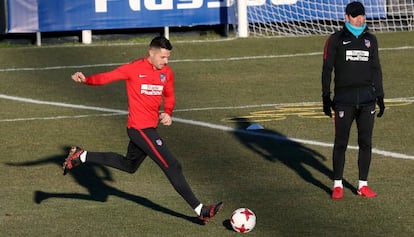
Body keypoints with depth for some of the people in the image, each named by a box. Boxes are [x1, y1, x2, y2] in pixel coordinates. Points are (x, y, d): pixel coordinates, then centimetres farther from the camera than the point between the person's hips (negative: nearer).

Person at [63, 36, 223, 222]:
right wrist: (85, 80, -35)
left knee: (129, 165, 27)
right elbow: (106, 77, -17)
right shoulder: (134, 69, -13)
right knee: (172, 166, -9)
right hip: (140, 128, -9)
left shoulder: (167, 73, 6)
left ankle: (81, 156, 33)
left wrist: (168, 113, 0)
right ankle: (200, 211, -6)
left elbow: (169, 96, 20)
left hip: (149, 128, 9)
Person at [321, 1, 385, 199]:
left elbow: (376, 69, 17)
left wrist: (380, 96, 13)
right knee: (341, 143, -3)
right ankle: (337, 185, 5)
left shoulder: (370, 40, 11)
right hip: (344, 99, -3)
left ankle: (363, 185, 10)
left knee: (365, 142, 3)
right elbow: (327, 69, 1)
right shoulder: (336, 40, 1)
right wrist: (326, 97, -4)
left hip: (367, 98, 3)